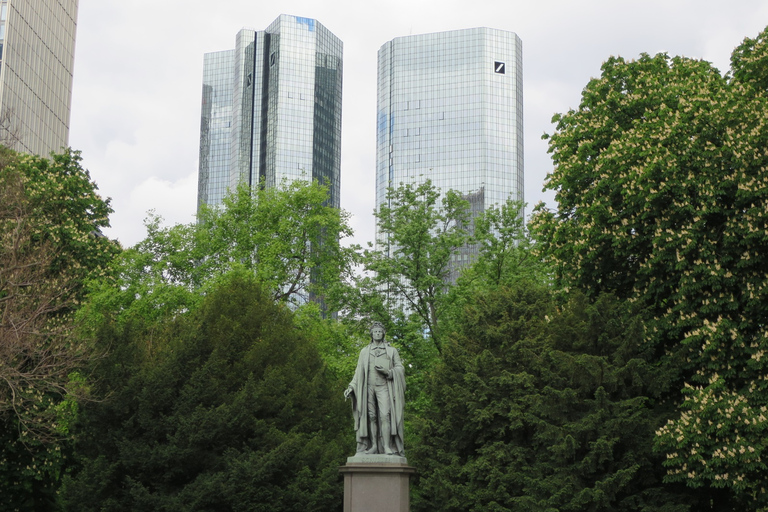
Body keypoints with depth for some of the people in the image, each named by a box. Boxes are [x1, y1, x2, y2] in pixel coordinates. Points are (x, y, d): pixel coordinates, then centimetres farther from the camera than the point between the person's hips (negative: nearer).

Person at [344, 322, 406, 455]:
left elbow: (400, 368, 7)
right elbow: (359, 372, 15)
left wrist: (388, 372, -13)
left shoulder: (392, 350, 13)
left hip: (384, 386, -2)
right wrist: (351, 387, 3)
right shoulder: (364, 351, 18)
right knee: (371, 416, -4)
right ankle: (373, 446, -3)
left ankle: (387, 447, -20)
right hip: (368, 387, 2)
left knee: (385, 415, -16)